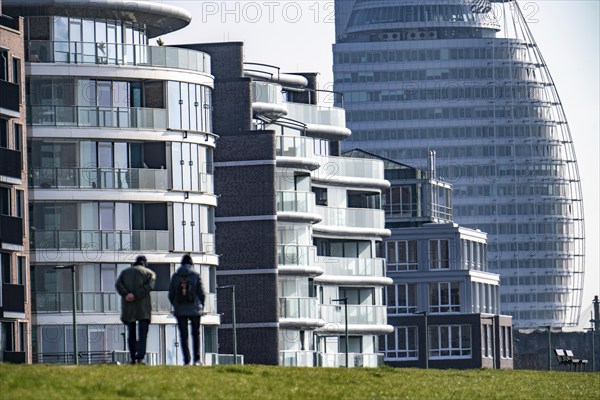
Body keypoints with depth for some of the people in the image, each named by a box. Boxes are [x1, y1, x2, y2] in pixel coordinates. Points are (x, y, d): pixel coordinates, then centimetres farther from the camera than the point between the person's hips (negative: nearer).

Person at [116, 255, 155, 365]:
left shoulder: (125, 272, 16)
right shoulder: (150, 273, 9)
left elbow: (118, 285, -2)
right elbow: (149, 286, -10)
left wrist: (126, 294, -15)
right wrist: (135, 296, -14)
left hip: (128, 306, 2)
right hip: (143, 307, -2)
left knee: (131, 333, 12)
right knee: (142, 334, -5)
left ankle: (133, 358, 8)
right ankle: (140, 357, -21)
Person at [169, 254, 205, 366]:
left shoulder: (175, 276, 1)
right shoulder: (196, 275, -4)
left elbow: (171, 294, 3)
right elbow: (201, 292, -3)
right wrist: (201, 306, 11)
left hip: (180, 310, 1)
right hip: (195, 310, -1)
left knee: (183, 335, 5)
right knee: (196, 333, 11)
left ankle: (187, 360, -1)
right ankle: (197, 359, 1)